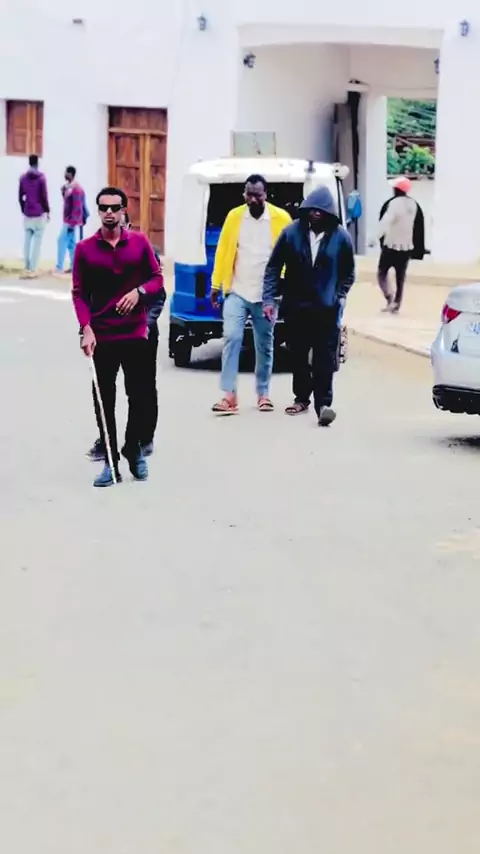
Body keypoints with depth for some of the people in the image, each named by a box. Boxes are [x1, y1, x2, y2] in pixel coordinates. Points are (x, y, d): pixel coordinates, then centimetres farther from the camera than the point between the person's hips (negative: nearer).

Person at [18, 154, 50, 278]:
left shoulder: (23, 178, 7)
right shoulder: (41, 177, -6)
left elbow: (20, 197, 8)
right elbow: (44, 196, -8)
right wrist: (47, 211, 2)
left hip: (27, 215, 4)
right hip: (39, 214, -4)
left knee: (27, 241, 7)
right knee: (37, 242, -3)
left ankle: (27, 269, 5)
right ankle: (32, 270, -8)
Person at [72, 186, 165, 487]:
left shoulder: (140, 242, 2)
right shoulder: (85, 249, 0)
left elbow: (157, 278, 6)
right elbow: (80, 293, -1)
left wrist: (139, 291, -14)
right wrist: (86, 329, -13)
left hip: (135, 334, 0)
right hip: (100, 336, 0)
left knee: (140, 396, 4)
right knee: (104, 401, 2)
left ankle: (134, 450, 24)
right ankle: (111, 462, 9)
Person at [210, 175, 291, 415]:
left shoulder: (280, 218, -3)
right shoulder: (234, 216, 1)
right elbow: (223, 251, 5)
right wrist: (216, 285, 5)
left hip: (266, 295, 0)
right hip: (237, 292, 0)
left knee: (264, 345, 9)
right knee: (232, 337, -12)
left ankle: (263, 394, 22)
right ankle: (229, 396, -11)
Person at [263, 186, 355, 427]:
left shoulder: (340, 237, -3)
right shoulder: (292, 232, -4)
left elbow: (348, 272, 11)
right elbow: (273, 267, 2)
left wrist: (339, 296, 3)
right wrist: (269, 299, -3)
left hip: (326, 310, -2)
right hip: (295, 307, 2)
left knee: (325, 359, -6)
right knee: (298, 356, 13)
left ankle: (323, 404, -4)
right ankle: (301, 397, 29)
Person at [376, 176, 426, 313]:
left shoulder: (393, 203, -16)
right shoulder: (414, 205, 6)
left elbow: (385, 223, -26)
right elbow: (419, 228, 11)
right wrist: (417, 250, 17)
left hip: (391, 245, -6)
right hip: (407, 246, 6)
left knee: (382, 272, 5)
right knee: (401, 277, 11)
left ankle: (389, 297, -15)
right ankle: (396, 304, 13)